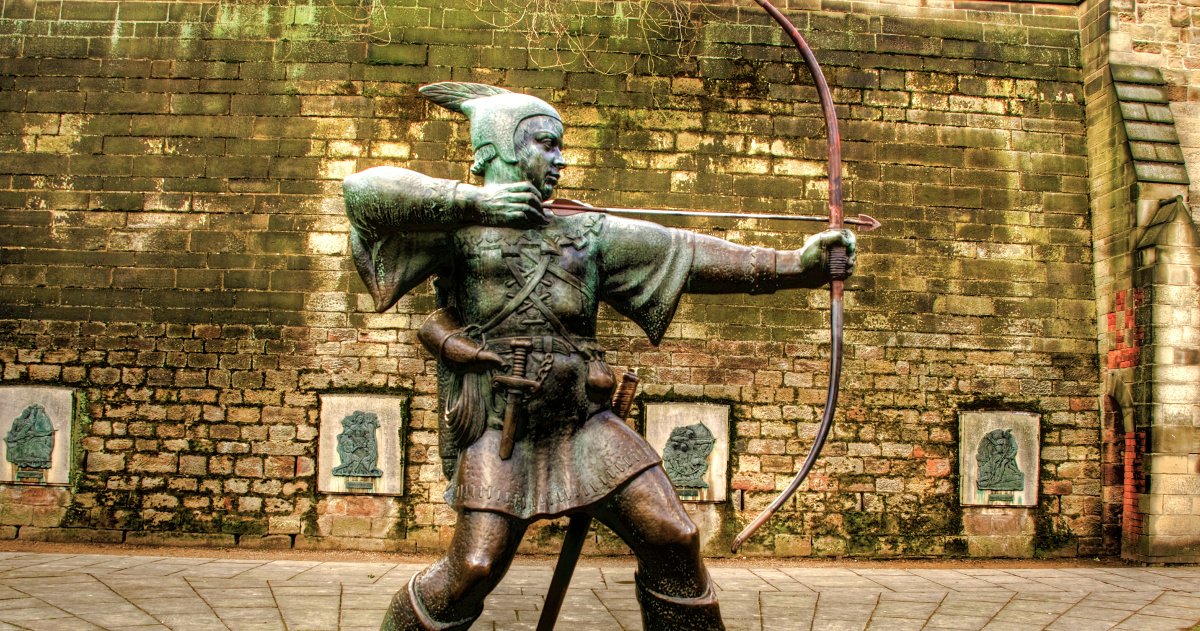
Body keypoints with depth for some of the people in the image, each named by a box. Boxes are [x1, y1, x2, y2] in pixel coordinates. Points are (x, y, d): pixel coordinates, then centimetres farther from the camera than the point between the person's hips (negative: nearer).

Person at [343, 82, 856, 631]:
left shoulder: (589, 234, 13)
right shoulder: (461, 228, 1)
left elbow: (686, 254, 6)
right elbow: (365, 191, -11)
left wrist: (795, 263, -2)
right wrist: (469, 200, -17)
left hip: (585, 422, 4)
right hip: (498, 428, -4)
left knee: (673, 538, -2)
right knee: (474, 568, -9)